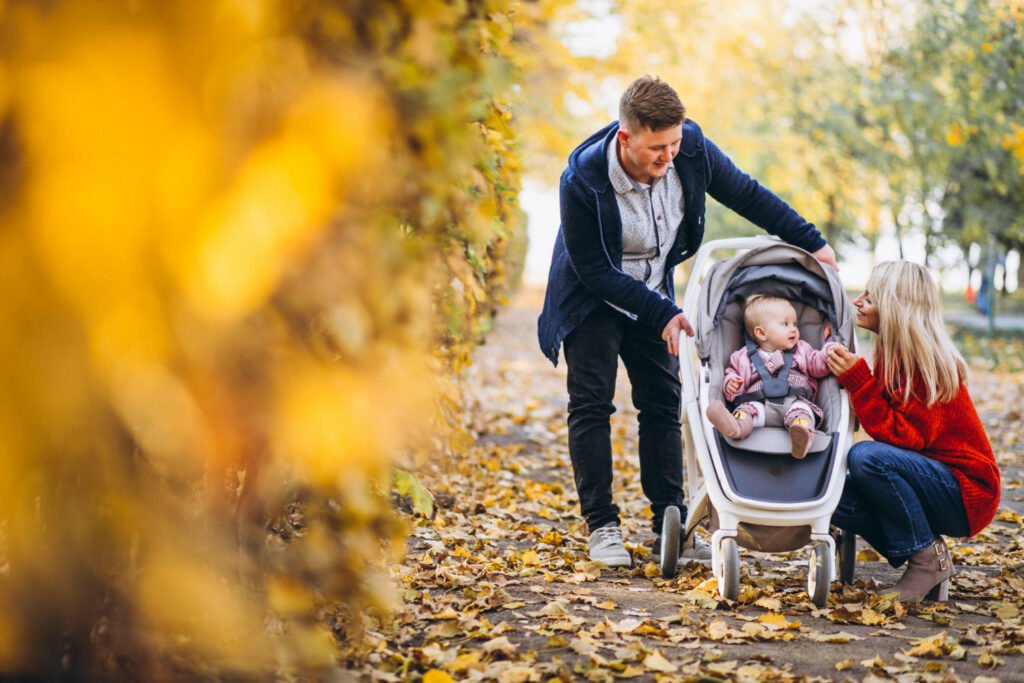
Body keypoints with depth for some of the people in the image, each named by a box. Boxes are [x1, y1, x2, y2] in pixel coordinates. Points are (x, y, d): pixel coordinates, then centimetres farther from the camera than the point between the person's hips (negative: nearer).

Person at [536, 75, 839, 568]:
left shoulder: (691, 149, -21)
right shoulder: (582, 181, -32)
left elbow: (747, 196, -6)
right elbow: (594, 270, -24)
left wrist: (811, 243, -5)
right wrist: (661, 314, -28)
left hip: (653, 295, 4)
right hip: (592, 300, -4)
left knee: (664, 404, 3)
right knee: (591, 405, -8)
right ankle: (601, 526, 1)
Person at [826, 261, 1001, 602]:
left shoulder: (927, 362, -20)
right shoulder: (892, 354, 6)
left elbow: (900, 436, -25)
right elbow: (887, 421, 7)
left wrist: (856, 378, -25)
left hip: (965, 492, -8)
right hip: (931, 482, 8)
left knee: (865, 456, -29)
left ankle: (927, 557, -12)